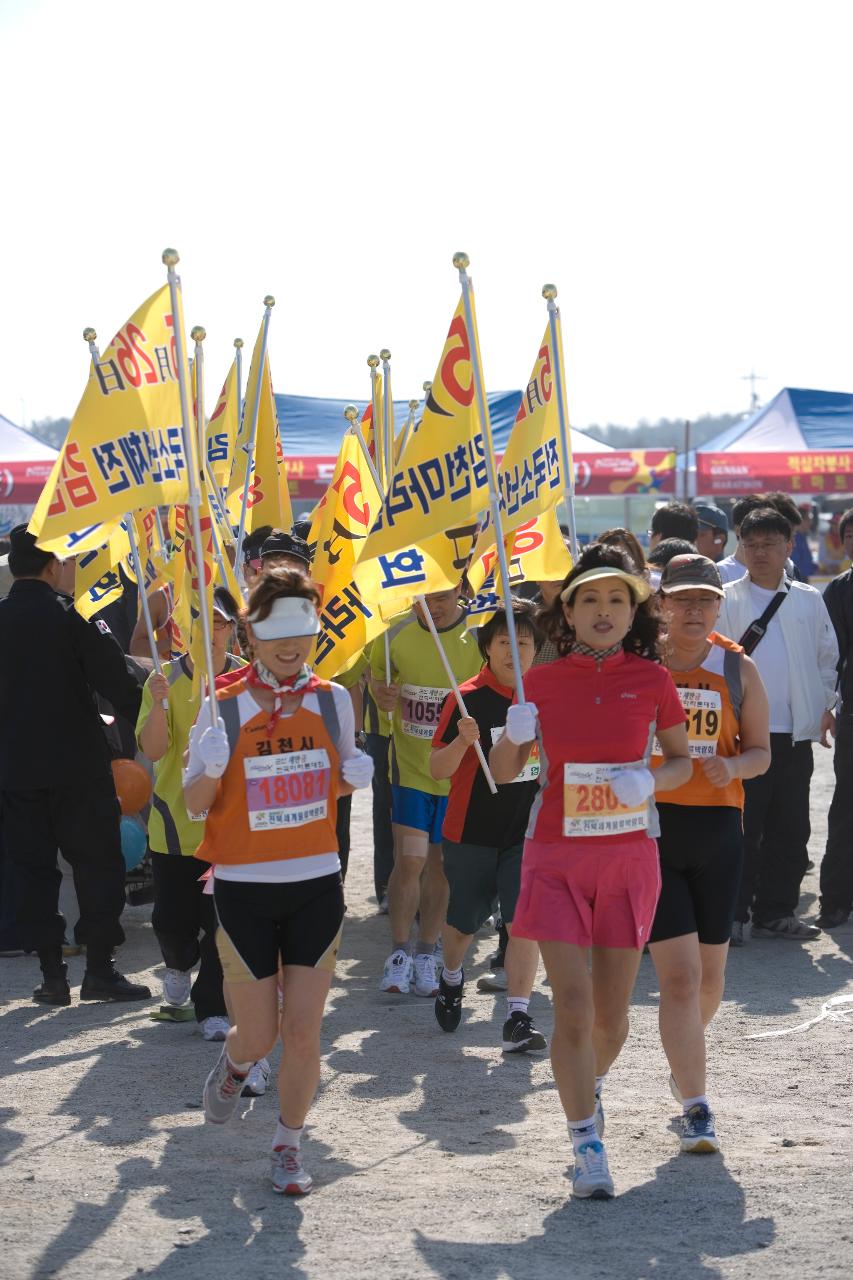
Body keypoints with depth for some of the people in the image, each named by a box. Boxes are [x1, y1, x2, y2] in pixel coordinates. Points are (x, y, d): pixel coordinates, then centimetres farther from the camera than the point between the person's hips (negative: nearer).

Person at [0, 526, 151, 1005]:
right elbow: (116, 680, -11)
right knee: (97, 864, 6)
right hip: (79, 765, -4)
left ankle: (52, 974, 7)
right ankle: (100, 969, 4)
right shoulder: (70, 616, -10)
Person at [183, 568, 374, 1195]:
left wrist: (355, 775, -6)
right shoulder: (223, 706, -5)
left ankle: (290, 1145, 16)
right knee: (258, 1036, 3)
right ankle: (235, 1063, 40)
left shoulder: (332, 699, 3)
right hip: (243, 888, -2)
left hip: (316, 884, 2)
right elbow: (194, 801, -2)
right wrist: (210, 770, -23)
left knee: (302, 1030, -3)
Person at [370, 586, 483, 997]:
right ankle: (400, 952, 6)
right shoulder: (397, 633, -3)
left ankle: (426, 952, 22)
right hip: (411, 765, 0)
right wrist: (381, 694, -10)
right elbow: (377, 675, 13)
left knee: (442, 864, 8)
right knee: (409, 860, -8)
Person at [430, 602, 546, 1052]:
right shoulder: (469, 698, -11)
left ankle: (518, 1018, -11)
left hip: (528, 830, 2)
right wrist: (463, 740, -31)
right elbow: (438, 770, -14)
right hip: (472, 832, -2)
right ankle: (451, 978, 46)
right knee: (463, 922, 15)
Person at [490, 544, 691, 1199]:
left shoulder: (651, 679, 0)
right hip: (557, 858, -1)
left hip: (629, 856, 1)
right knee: (573, 1006, -11)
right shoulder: (542, 682, 0)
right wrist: (513, 735, -14)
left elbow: (682, 759, 10)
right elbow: (502, 772, 8)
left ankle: (590, 1089, 40)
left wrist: (649, 781, -11)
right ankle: (588, 1147, -2)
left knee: (613, 1013, 7)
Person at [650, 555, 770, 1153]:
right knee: (679, 977, -12)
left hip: (718, 833, 3)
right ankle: (697, 1109, -10)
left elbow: (761, 750, 9)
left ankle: (684, 1060, 44)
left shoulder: (738, 667, 3)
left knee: (710, 976, 15)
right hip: (651, 830, -3)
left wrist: (733, 767, -12)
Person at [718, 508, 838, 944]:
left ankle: (776, 911, 17)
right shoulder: (727, 600, 1)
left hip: (796, 732, 4)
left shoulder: (809, 600, 11)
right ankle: (733, 915, 2)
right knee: (741, 828, -4)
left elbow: (827, 656, 19)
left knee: (790, 829, 8)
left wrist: (825, 705, 8)